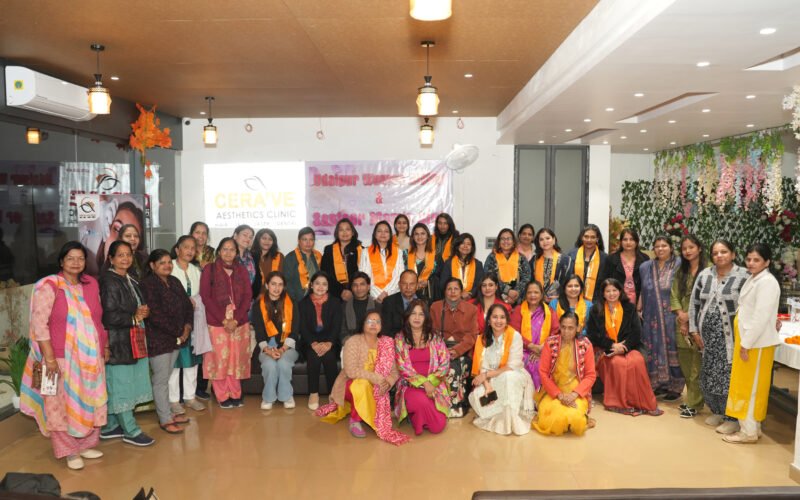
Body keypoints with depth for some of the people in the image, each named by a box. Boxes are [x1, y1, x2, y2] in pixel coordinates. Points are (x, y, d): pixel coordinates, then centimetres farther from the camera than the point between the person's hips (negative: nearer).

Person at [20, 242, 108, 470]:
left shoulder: (92, 284, 6)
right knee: (63, 404, 4)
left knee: (91, 402, 14)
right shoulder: (50, 286, -10)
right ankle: (69, 451, 17)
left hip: (91, 356, 6)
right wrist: (49, 357, -17)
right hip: (62, 357, -5)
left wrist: (105, 346, 13)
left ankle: (87, 444, 30)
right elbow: (39, 323, -14)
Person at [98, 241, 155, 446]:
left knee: (116, 387, 16)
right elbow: (109, 316, -21)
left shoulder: (130, 280, 13)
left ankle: (110, 427, 27)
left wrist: (142, 312, 1)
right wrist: (135, 317, -10)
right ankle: (131, 431, 10)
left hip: (132, 341, 9)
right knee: (121, 386, 1)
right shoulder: (109, 281, -14)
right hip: (117, 343, -9)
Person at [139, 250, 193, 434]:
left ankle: (167, 412, 24)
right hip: (157, 339, -7)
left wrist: (187, 327, -5)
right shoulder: (147, 284, -13)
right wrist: (178, 332, -14)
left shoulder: (174, 282, 11)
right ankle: (165, 419, 8)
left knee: (166, 377, 15)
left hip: (176, 338, 7)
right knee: (161, 379, 1)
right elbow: (155, 315, -19)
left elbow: (187, 305, 12)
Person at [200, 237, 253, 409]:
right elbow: (205, 297, -5)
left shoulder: (242, 270, 9)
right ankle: (222, 396, 12)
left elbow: (248, 296, 3)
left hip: (240, 322, 3)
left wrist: (235, 319, -10)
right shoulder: (209, 269, 1)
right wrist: (224, 319, -13)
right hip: (217, 322, -2)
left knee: (237, 358, 4)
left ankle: (235, 394, 17)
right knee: (219, 358, -1)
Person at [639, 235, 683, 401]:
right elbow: (642, 291, 14)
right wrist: (639, 310, 8)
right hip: (652, 317, 4)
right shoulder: (646, 267, 11)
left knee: (672, 349, 1)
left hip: (671, 317, -3)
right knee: (655, 349, 6)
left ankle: (675, 386, 12)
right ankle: (659, 383, 17)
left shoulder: (679, 265, -3)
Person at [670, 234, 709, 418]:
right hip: (682, 322, 6)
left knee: (697, 365, -3)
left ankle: (693, 403, 5)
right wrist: (681, 315, -3)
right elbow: (674, 296, 11)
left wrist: (690, 315, -10)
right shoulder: (680, 271, 14)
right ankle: (693, 398, 24)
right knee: (685, 363, 10)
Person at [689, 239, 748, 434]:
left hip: (730, 335, -5)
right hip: (708, 334, 5)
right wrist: (694, 330, 7)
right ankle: (717, 411, 28)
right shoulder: (704, 275, 6)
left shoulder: (743, 276, -7)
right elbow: (694, 303, 10)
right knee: (708, 375, 11)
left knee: (729, 376, -3)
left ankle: (732, 418, 11)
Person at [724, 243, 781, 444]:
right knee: (746, 386, 14)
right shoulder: (753, 279, 13)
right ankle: (752, 427, 24)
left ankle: (749, 432, 8)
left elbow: (761, 318, -22)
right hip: (747, 340, 9)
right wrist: (743, 342, 13)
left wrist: (746, 344, -19)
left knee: (750, 387, -1)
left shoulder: (767, 282, -17)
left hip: (757, 343, -9)